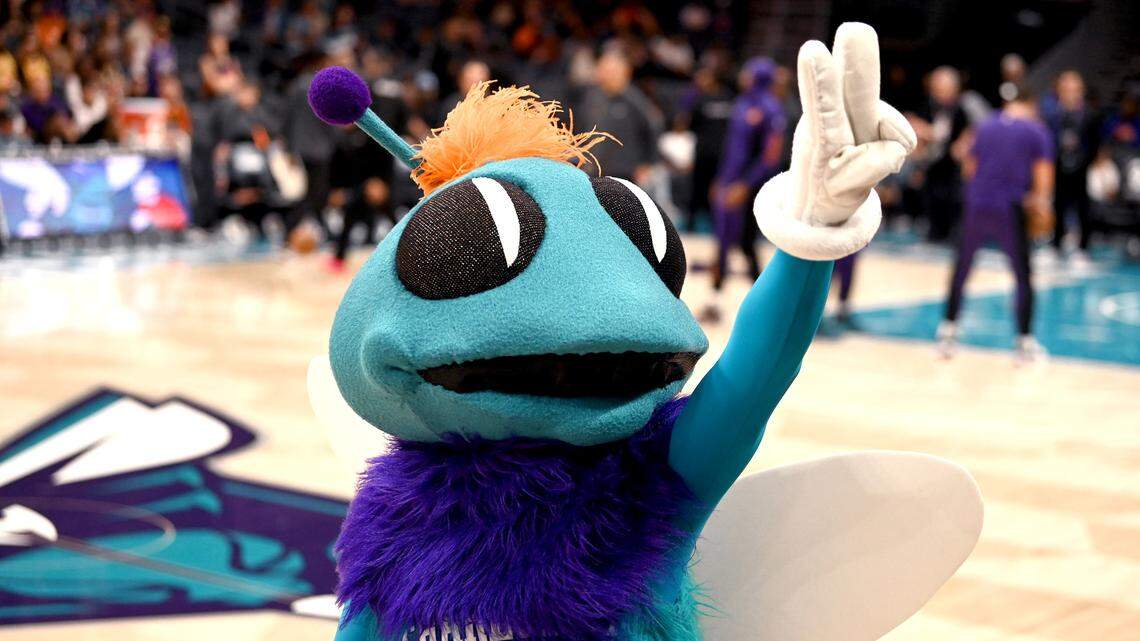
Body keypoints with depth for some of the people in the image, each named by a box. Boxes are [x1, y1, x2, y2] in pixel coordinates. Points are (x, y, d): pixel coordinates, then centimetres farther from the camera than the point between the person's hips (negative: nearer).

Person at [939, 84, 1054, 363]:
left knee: (961, 269, 16)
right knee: (1023, 275, 8)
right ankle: (1025, 341, 5)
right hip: (1010, 211, -3)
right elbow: (1043, 170, -8)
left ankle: (948, 332, 16)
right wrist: (1041, 201, 1)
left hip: (975, 206, 3)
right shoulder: (1037, 131, 2)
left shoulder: (986, 126, 12)